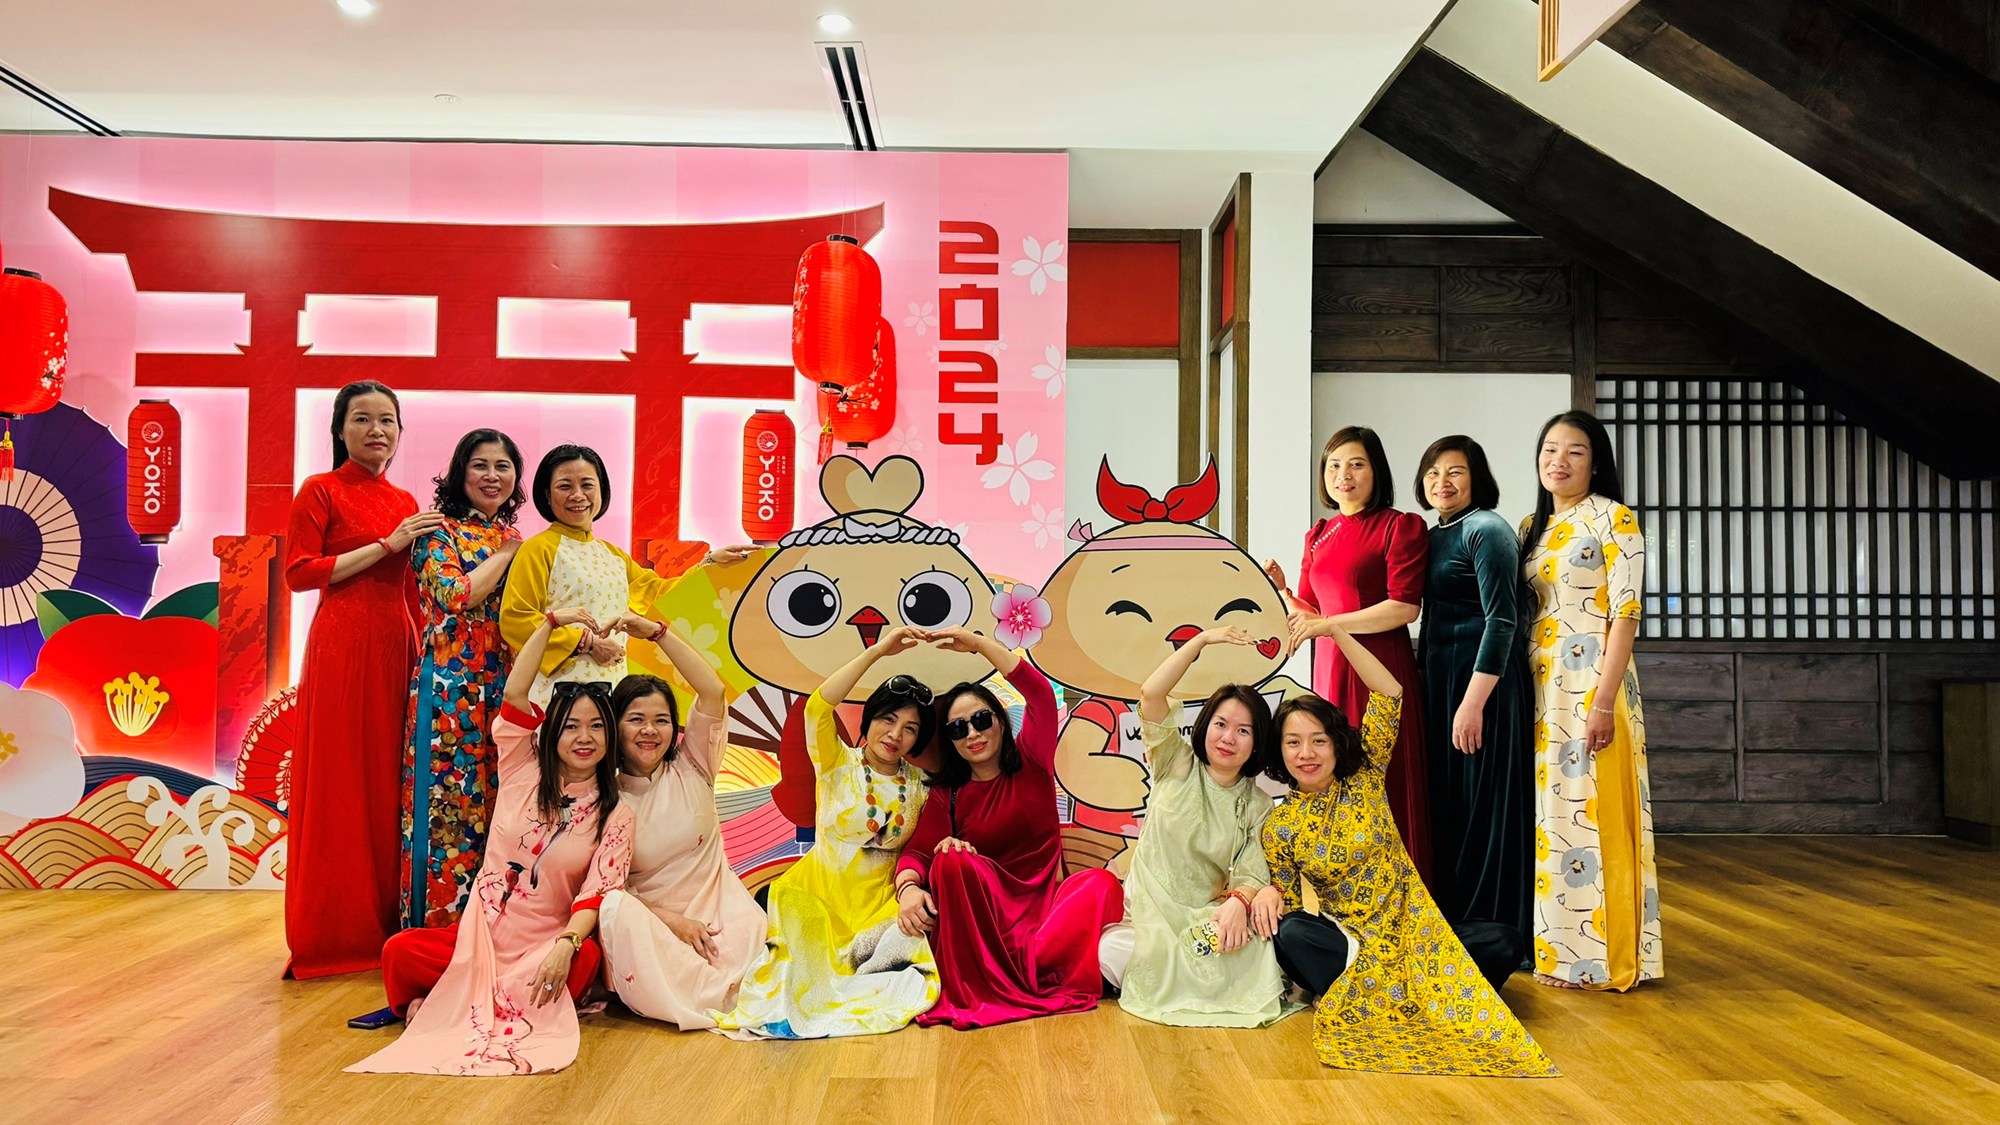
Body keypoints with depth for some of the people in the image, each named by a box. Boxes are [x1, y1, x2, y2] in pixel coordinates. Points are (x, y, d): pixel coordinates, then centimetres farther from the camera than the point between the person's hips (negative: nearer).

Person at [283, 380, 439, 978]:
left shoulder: (406, 504, 16)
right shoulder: (320, 490, 0)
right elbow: (299, 572, -9)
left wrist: (425, 655, 10)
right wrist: (386, 545, -12)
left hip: (396, 649, 5)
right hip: (340, 649, -5)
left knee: (391, 785, 6)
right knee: (338, 788, -1)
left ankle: (384, 926, 15)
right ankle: (332, 936, 8)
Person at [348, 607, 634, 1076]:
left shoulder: (616, 816, 0)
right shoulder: (523, 770, 4)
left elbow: (597, 893, -10)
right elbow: (515, 692, -7)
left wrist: (566, 944, -29)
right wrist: (552, 622, -9)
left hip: (546, 943, -1)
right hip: (483, 930, 1)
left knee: (585, 960, -35)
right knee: (400, 952, -26)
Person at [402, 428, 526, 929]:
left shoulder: (514, 540, 16)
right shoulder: (440, 532, -1)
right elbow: (457, 595, -17)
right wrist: (504, 555, -5)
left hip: (504, 689, 6)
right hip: (451, 688, -5)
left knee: (499, 805, 6)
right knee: (450, 803, -4)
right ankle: (439, 923, 5)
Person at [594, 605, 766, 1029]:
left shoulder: (690, 766, 3)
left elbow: (713, 690, -11)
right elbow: (608, 885, -7)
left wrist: (656, 631, -18)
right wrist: (672, 921, -19)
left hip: (715, 907, -1)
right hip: (649, 918, 1)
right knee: (617, 911, -34)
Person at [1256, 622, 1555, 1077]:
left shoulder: (1365, 780, -2)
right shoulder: (1279, 827, -1)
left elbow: (1390, 694, -11)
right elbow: (1290, 897, 6)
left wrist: (1335, 631, -18)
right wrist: (1269, 893, -20)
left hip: (1408, 921, -1)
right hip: (1347, 936, 2)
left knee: (1505, 945, -26)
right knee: (1289, 934, -34)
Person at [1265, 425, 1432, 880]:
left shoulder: (1399, 527, -2)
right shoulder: (1318, 536, 17)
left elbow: (1404, 607, -13)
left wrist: (1329, 624, -14)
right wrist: (1280, 589, 1)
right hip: (1330, 669, 6)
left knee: (1382, 787, -4)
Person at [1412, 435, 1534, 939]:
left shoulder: (1486, 530, -10)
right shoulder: (1434, 536, 15)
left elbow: (1502, 621, -17)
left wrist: (1473, 703, -21)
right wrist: (1423, 685, 11)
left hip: (1484, 680, -9)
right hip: (1438, 680, 9)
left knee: (1484, 807, -2)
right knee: (1446, 803, 12)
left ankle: (1495, 932, 8)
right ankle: (1452, 922, 22)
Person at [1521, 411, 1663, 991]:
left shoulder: (1612, 519, -5)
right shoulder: (1532, 527, 15)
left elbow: (1625, 612, -11)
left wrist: (1604, 700, -18)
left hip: (1590, 686, -6)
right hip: (1540, 688, 7)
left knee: (1591, 814, -4)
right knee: (1549, 816, 10)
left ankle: (1602, 956, 5)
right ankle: (1555, 944, 19)